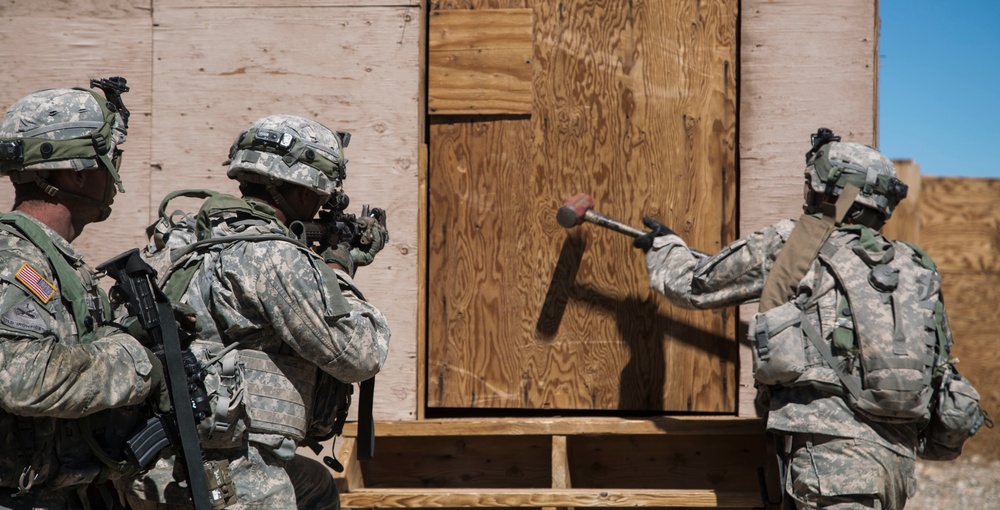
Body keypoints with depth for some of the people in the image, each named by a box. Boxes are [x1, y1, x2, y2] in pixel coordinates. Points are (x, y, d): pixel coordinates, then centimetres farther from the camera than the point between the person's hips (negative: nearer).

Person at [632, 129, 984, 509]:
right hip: (900, 457, 6)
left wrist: (663, 245, 35)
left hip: (832, 450, -6)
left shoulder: (789, 244, 3)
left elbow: (693, 283, 14)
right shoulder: (915, 268, 15)